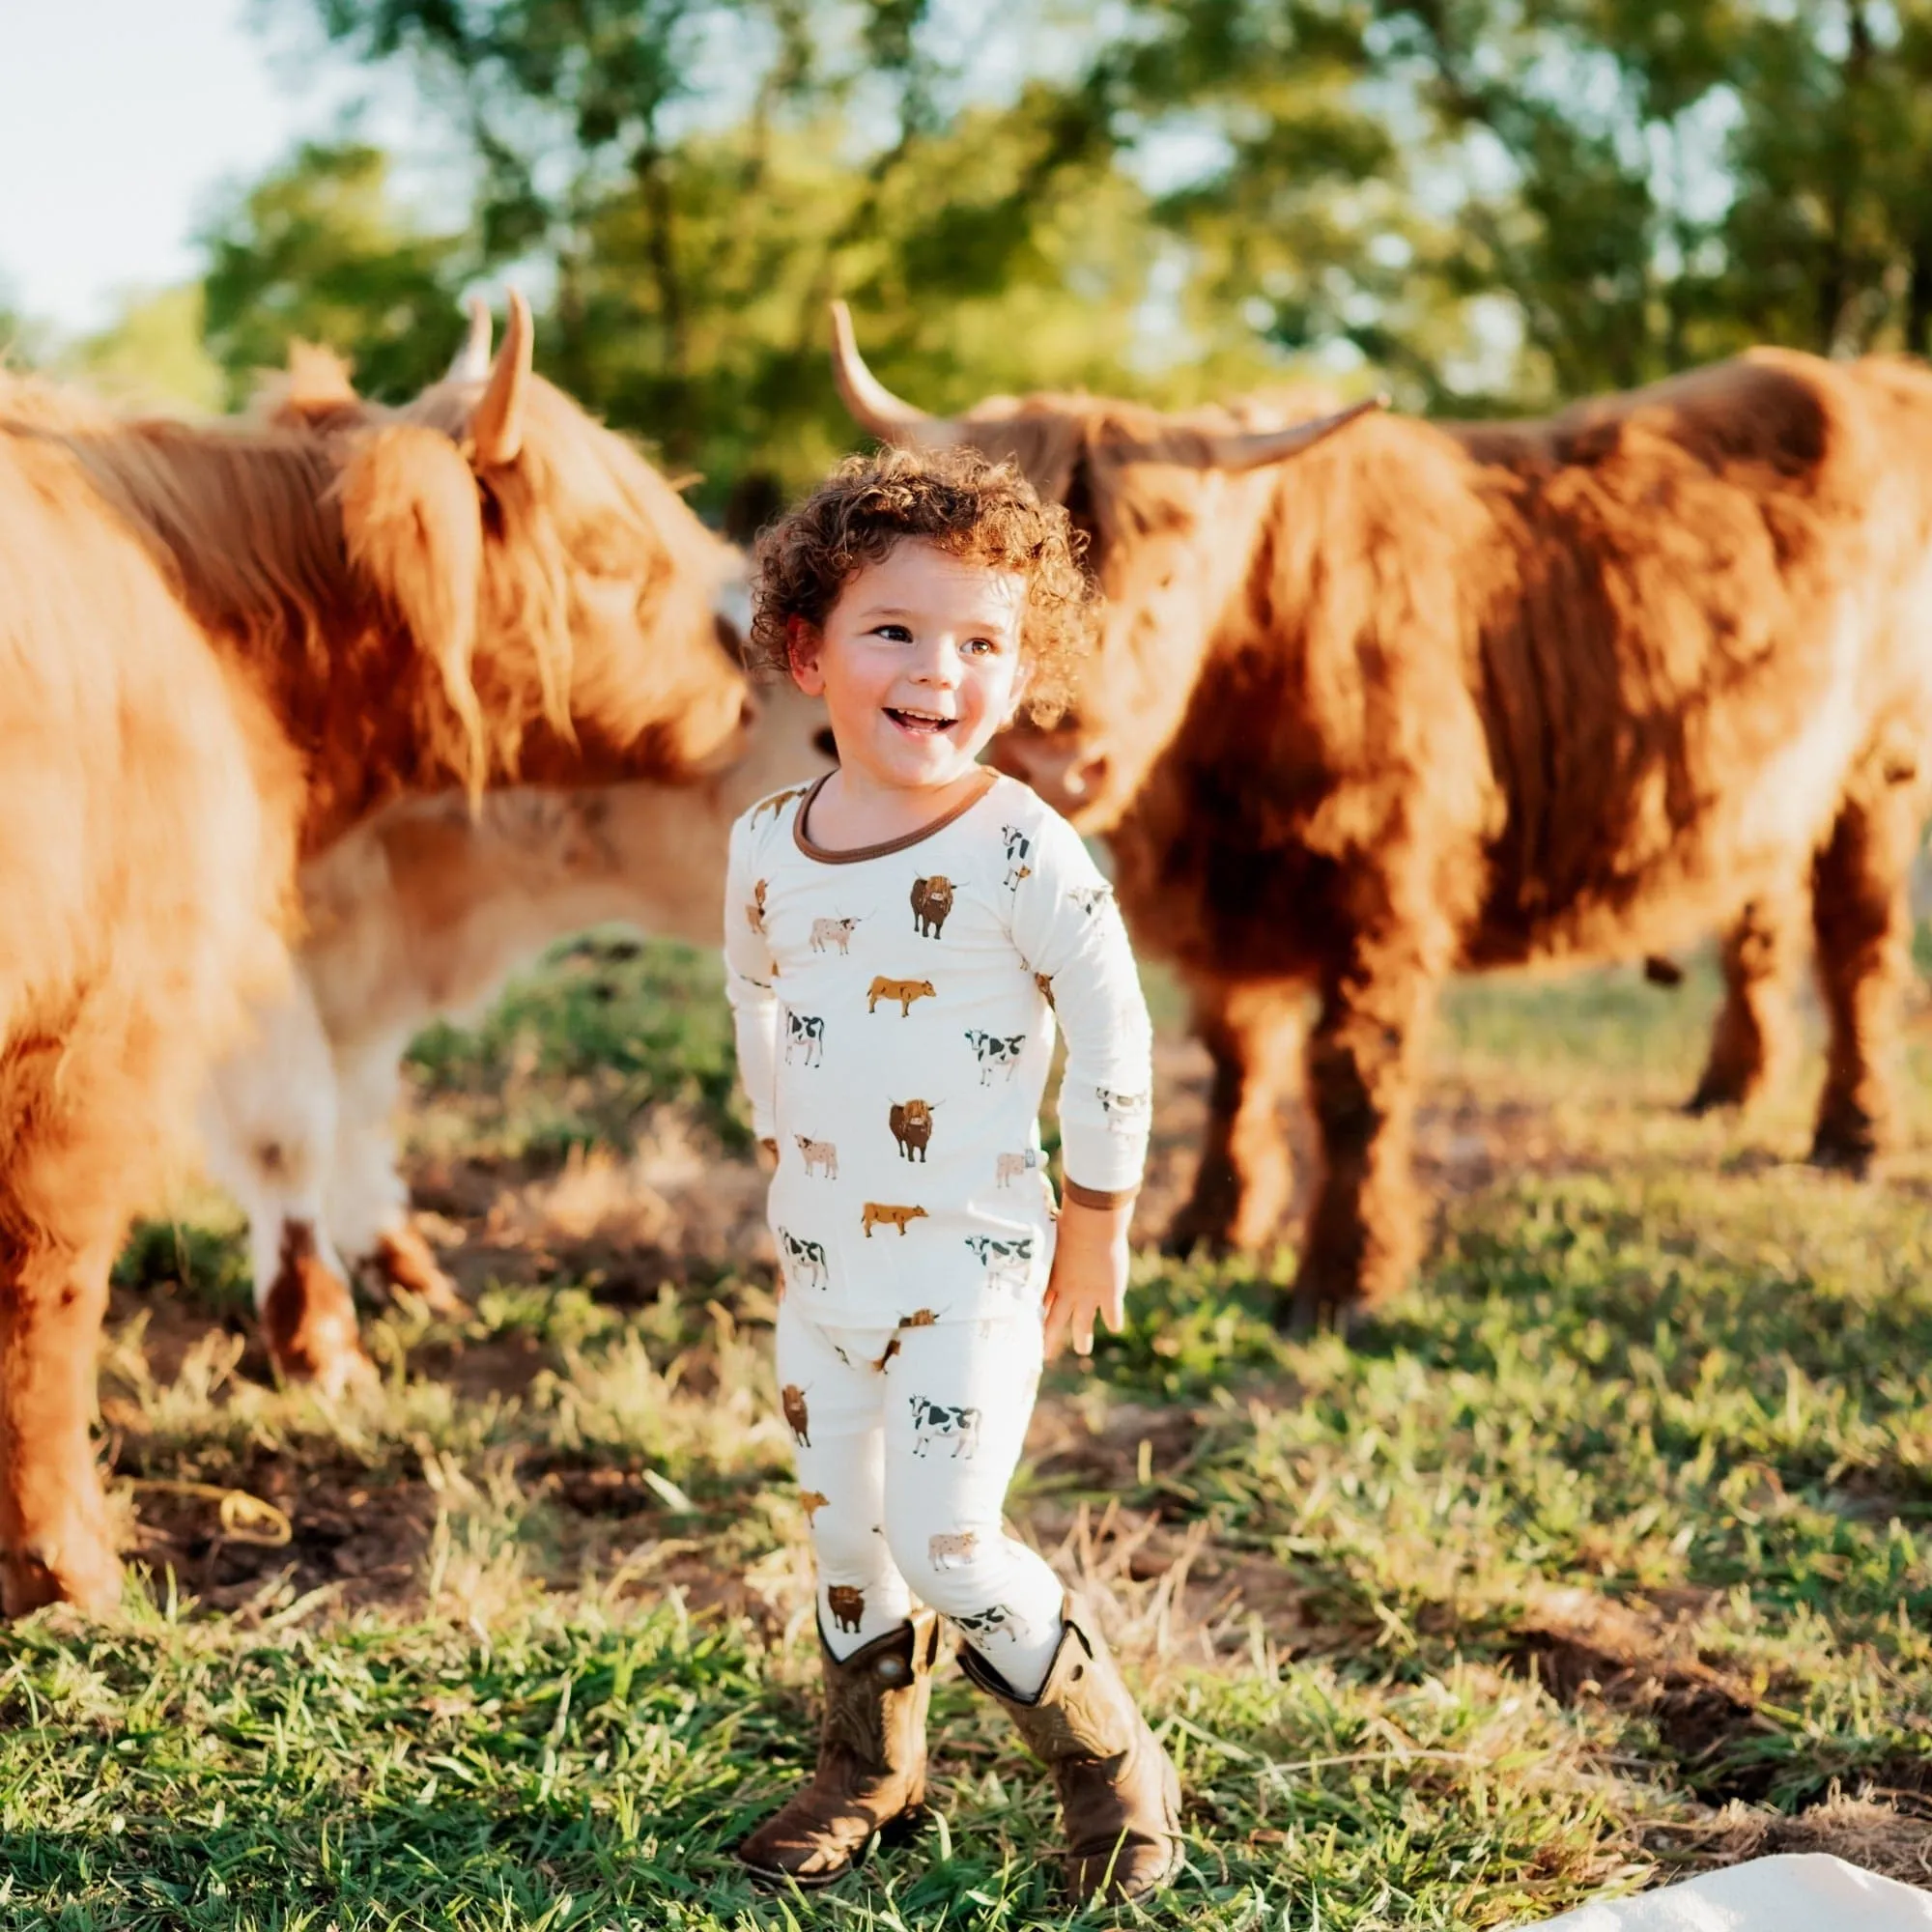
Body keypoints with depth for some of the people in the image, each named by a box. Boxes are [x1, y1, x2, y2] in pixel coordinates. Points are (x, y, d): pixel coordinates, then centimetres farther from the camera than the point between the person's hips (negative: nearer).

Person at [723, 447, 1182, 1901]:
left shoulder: (1025, 853, -17)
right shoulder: (768, 846, -1)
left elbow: (1114, 1040, -11)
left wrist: (1094, 1221, -5)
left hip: (972, 1266, -5)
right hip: (819, 1262, 6)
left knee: (947, 1546, -8)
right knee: (842, 1524, 15)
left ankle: (1120, 1776, 13)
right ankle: (871, 1768, 37)